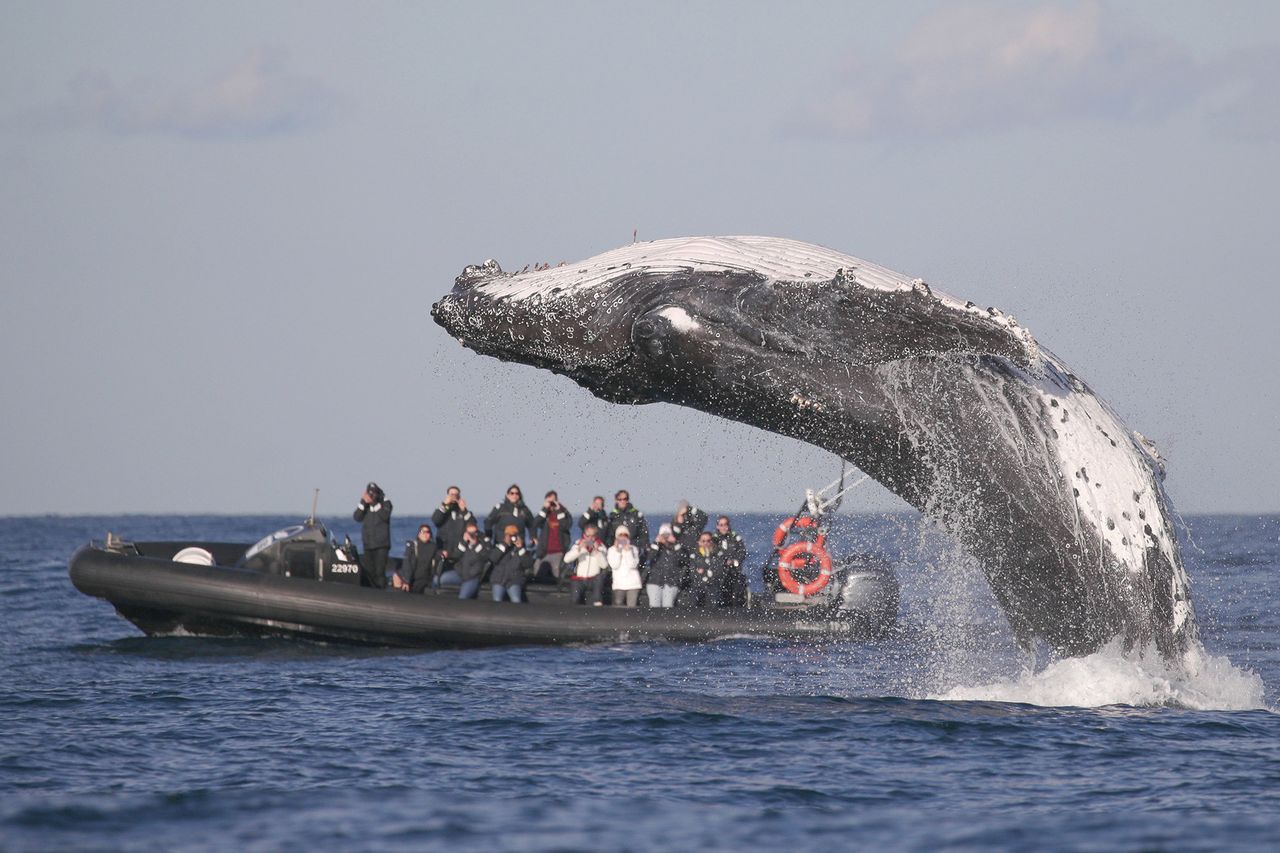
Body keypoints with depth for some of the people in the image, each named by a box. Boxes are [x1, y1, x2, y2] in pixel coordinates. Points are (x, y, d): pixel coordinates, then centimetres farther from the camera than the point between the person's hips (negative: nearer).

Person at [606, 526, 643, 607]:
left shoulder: (633, 549, 6)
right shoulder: (612, 549, 6)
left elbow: (633, 565, -7)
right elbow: (614, 565, -6)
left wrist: (628, 551, -12)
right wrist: (617, 551, -9)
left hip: (633, 584, 0)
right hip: (619, 584, 0)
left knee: (632, 607, -8)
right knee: (619, 607, -9)